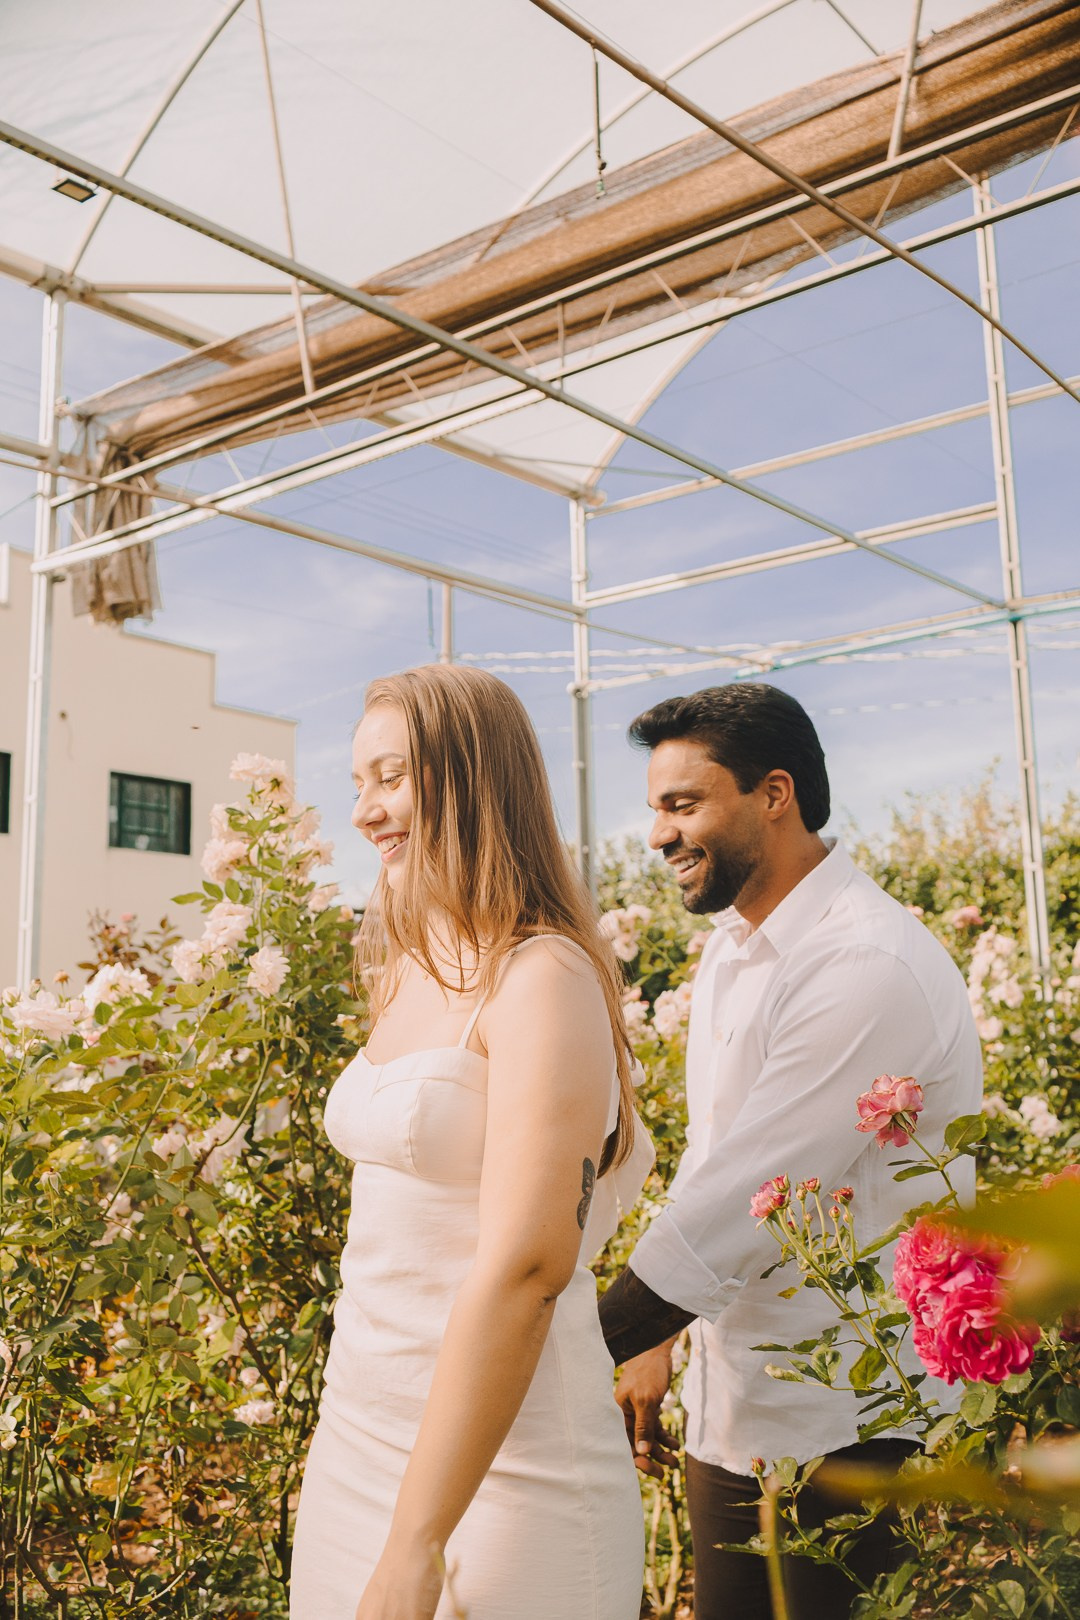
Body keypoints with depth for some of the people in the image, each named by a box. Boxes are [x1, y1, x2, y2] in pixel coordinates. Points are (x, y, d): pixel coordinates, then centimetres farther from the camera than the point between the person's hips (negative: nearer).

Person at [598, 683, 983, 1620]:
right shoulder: (732, 945, 6)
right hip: (729, 1409, 8)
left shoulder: (869, 965, -24)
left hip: (841, 1427, -8)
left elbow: (742, 1199, -27)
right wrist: (657, 1341, 10)